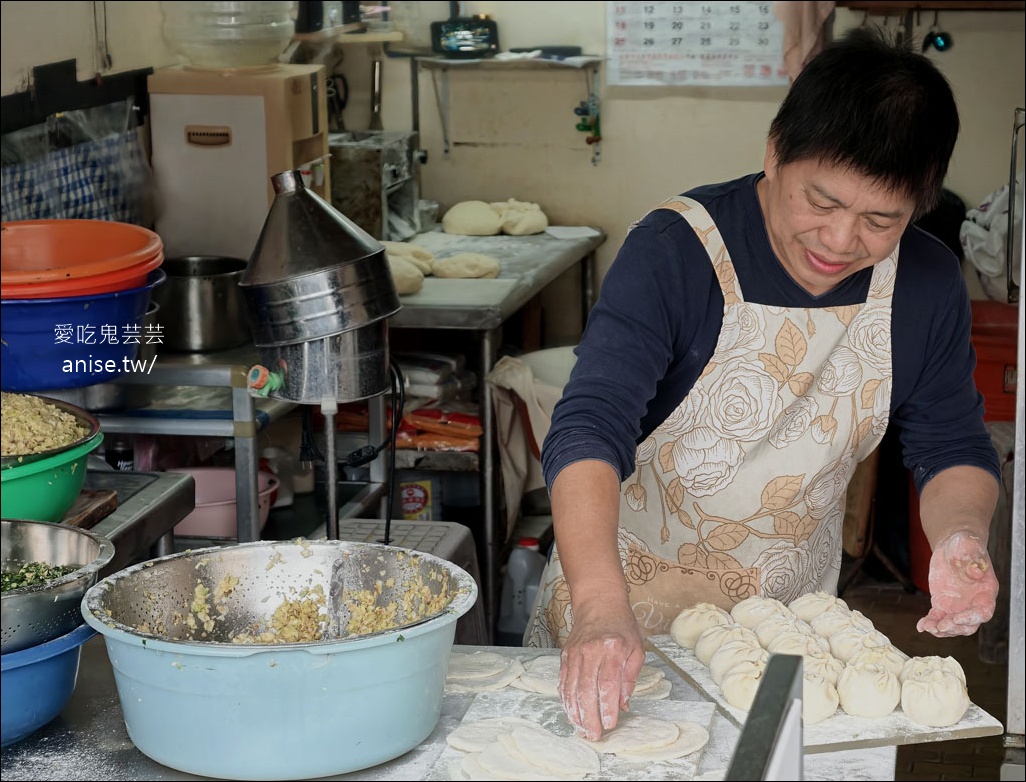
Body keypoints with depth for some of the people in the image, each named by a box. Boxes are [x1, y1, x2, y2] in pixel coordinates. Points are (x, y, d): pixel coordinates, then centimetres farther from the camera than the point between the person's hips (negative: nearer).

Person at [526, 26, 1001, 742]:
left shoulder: (928, 286, -9)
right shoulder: (674, 251, -23)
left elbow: (954, 448, 3)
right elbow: (589, 430, -32)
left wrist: (961, 535, -21)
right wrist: (602, 607, -48)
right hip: (626, 608, -3)